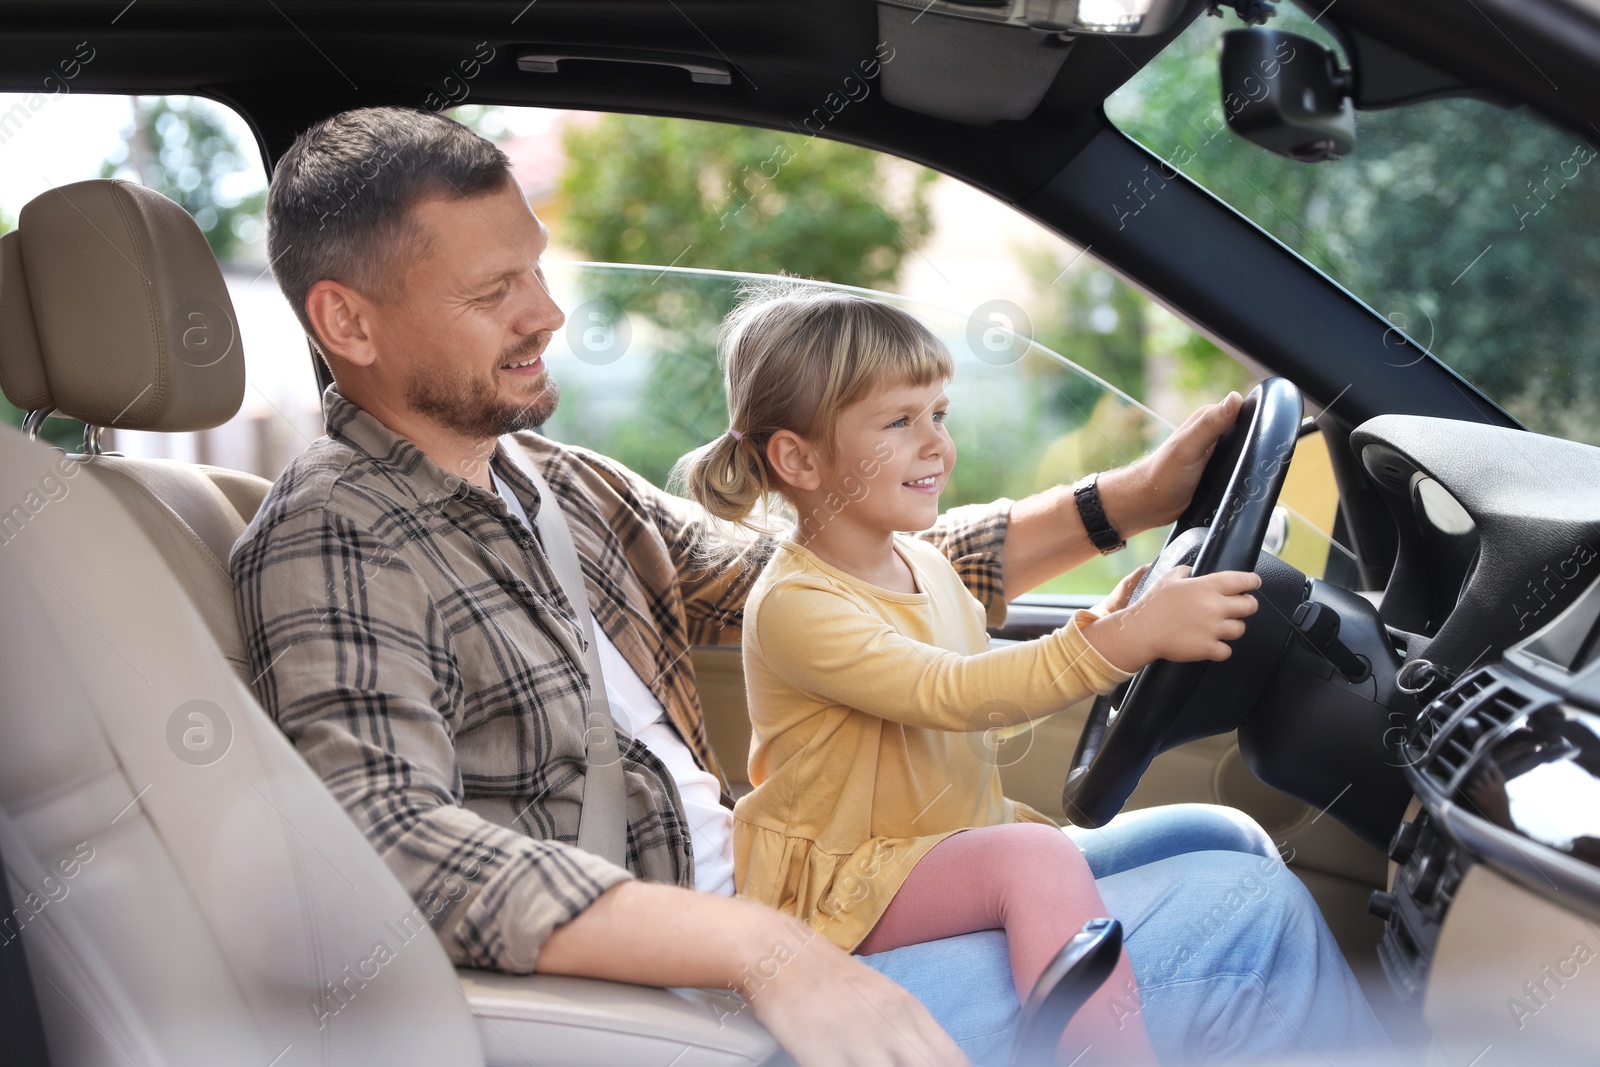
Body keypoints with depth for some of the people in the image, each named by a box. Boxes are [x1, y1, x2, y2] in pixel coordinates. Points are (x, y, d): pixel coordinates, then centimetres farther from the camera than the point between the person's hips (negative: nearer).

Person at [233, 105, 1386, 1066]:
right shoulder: (331, 545, -15)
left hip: (756, 891, 9)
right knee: (1253, 920, -9)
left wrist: (1117, 504, 12)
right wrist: (762, 948, -39)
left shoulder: (555, 482, 11)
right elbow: (398, 843, -30)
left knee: (1217, 841, 9)